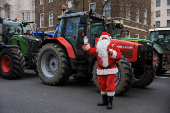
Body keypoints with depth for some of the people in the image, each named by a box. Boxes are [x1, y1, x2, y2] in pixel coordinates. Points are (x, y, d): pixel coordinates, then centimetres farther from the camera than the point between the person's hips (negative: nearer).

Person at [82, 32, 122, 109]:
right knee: (102, 85, 13)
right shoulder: (98, 47, 12)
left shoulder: (113, 46, -1)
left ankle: (110, 102, 7)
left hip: (110, 70, -5)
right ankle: (105, 101, 28)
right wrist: (86, 44, 2)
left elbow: (119, 56, -6)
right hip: (101, 70, 5)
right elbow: (91, 51, 10)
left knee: (110, 86, -5)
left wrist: (112, 52, -20)